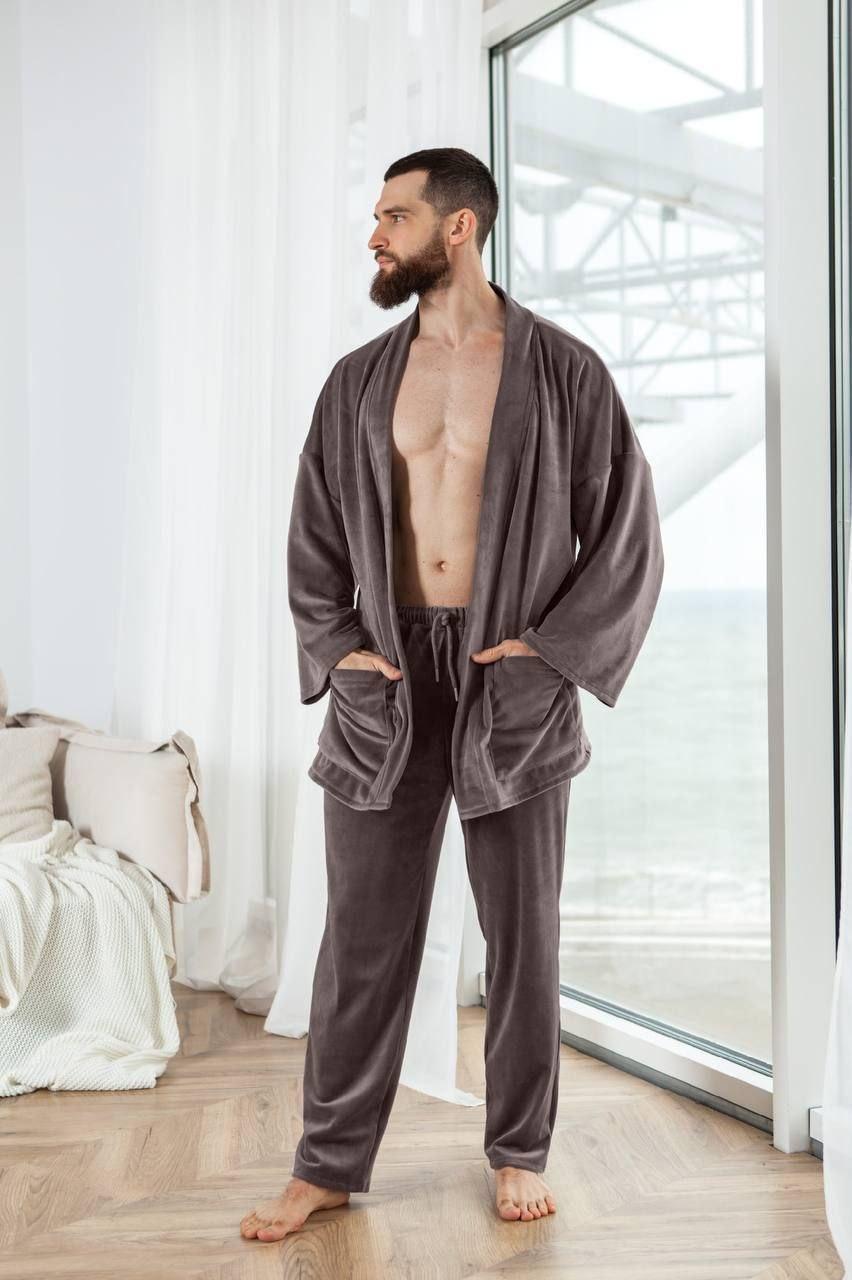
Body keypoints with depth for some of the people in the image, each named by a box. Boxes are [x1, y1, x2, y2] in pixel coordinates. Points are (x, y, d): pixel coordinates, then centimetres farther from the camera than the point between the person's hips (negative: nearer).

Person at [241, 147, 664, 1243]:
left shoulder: (563, 370, -1)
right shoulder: (359, 381, 9)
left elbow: (628, 532, 0)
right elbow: (313, 535, 14)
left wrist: (551, 646, -8)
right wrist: (335, 648, 2)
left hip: (513, 687, -2)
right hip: (385, 681, 3)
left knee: (523, 931, 7)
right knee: (363, 934, 6)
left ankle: (520, 1154, 24)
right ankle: (330, 1161, 19)